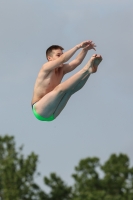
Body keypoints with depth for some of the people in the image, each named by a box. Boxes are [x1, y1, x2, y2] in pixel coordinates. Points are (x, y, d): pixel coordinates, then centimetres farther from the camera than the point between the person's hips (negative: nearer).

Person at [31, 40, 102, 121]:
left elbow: (77, 61, -4)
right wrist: (78, 46, -30)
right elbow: (62, 59, -26)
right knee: (59, 88, -29)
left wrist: (85, 49, -21)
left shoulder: (62, 69, 11)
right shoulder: (46, 67, -9)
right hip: (39, 109, -7)